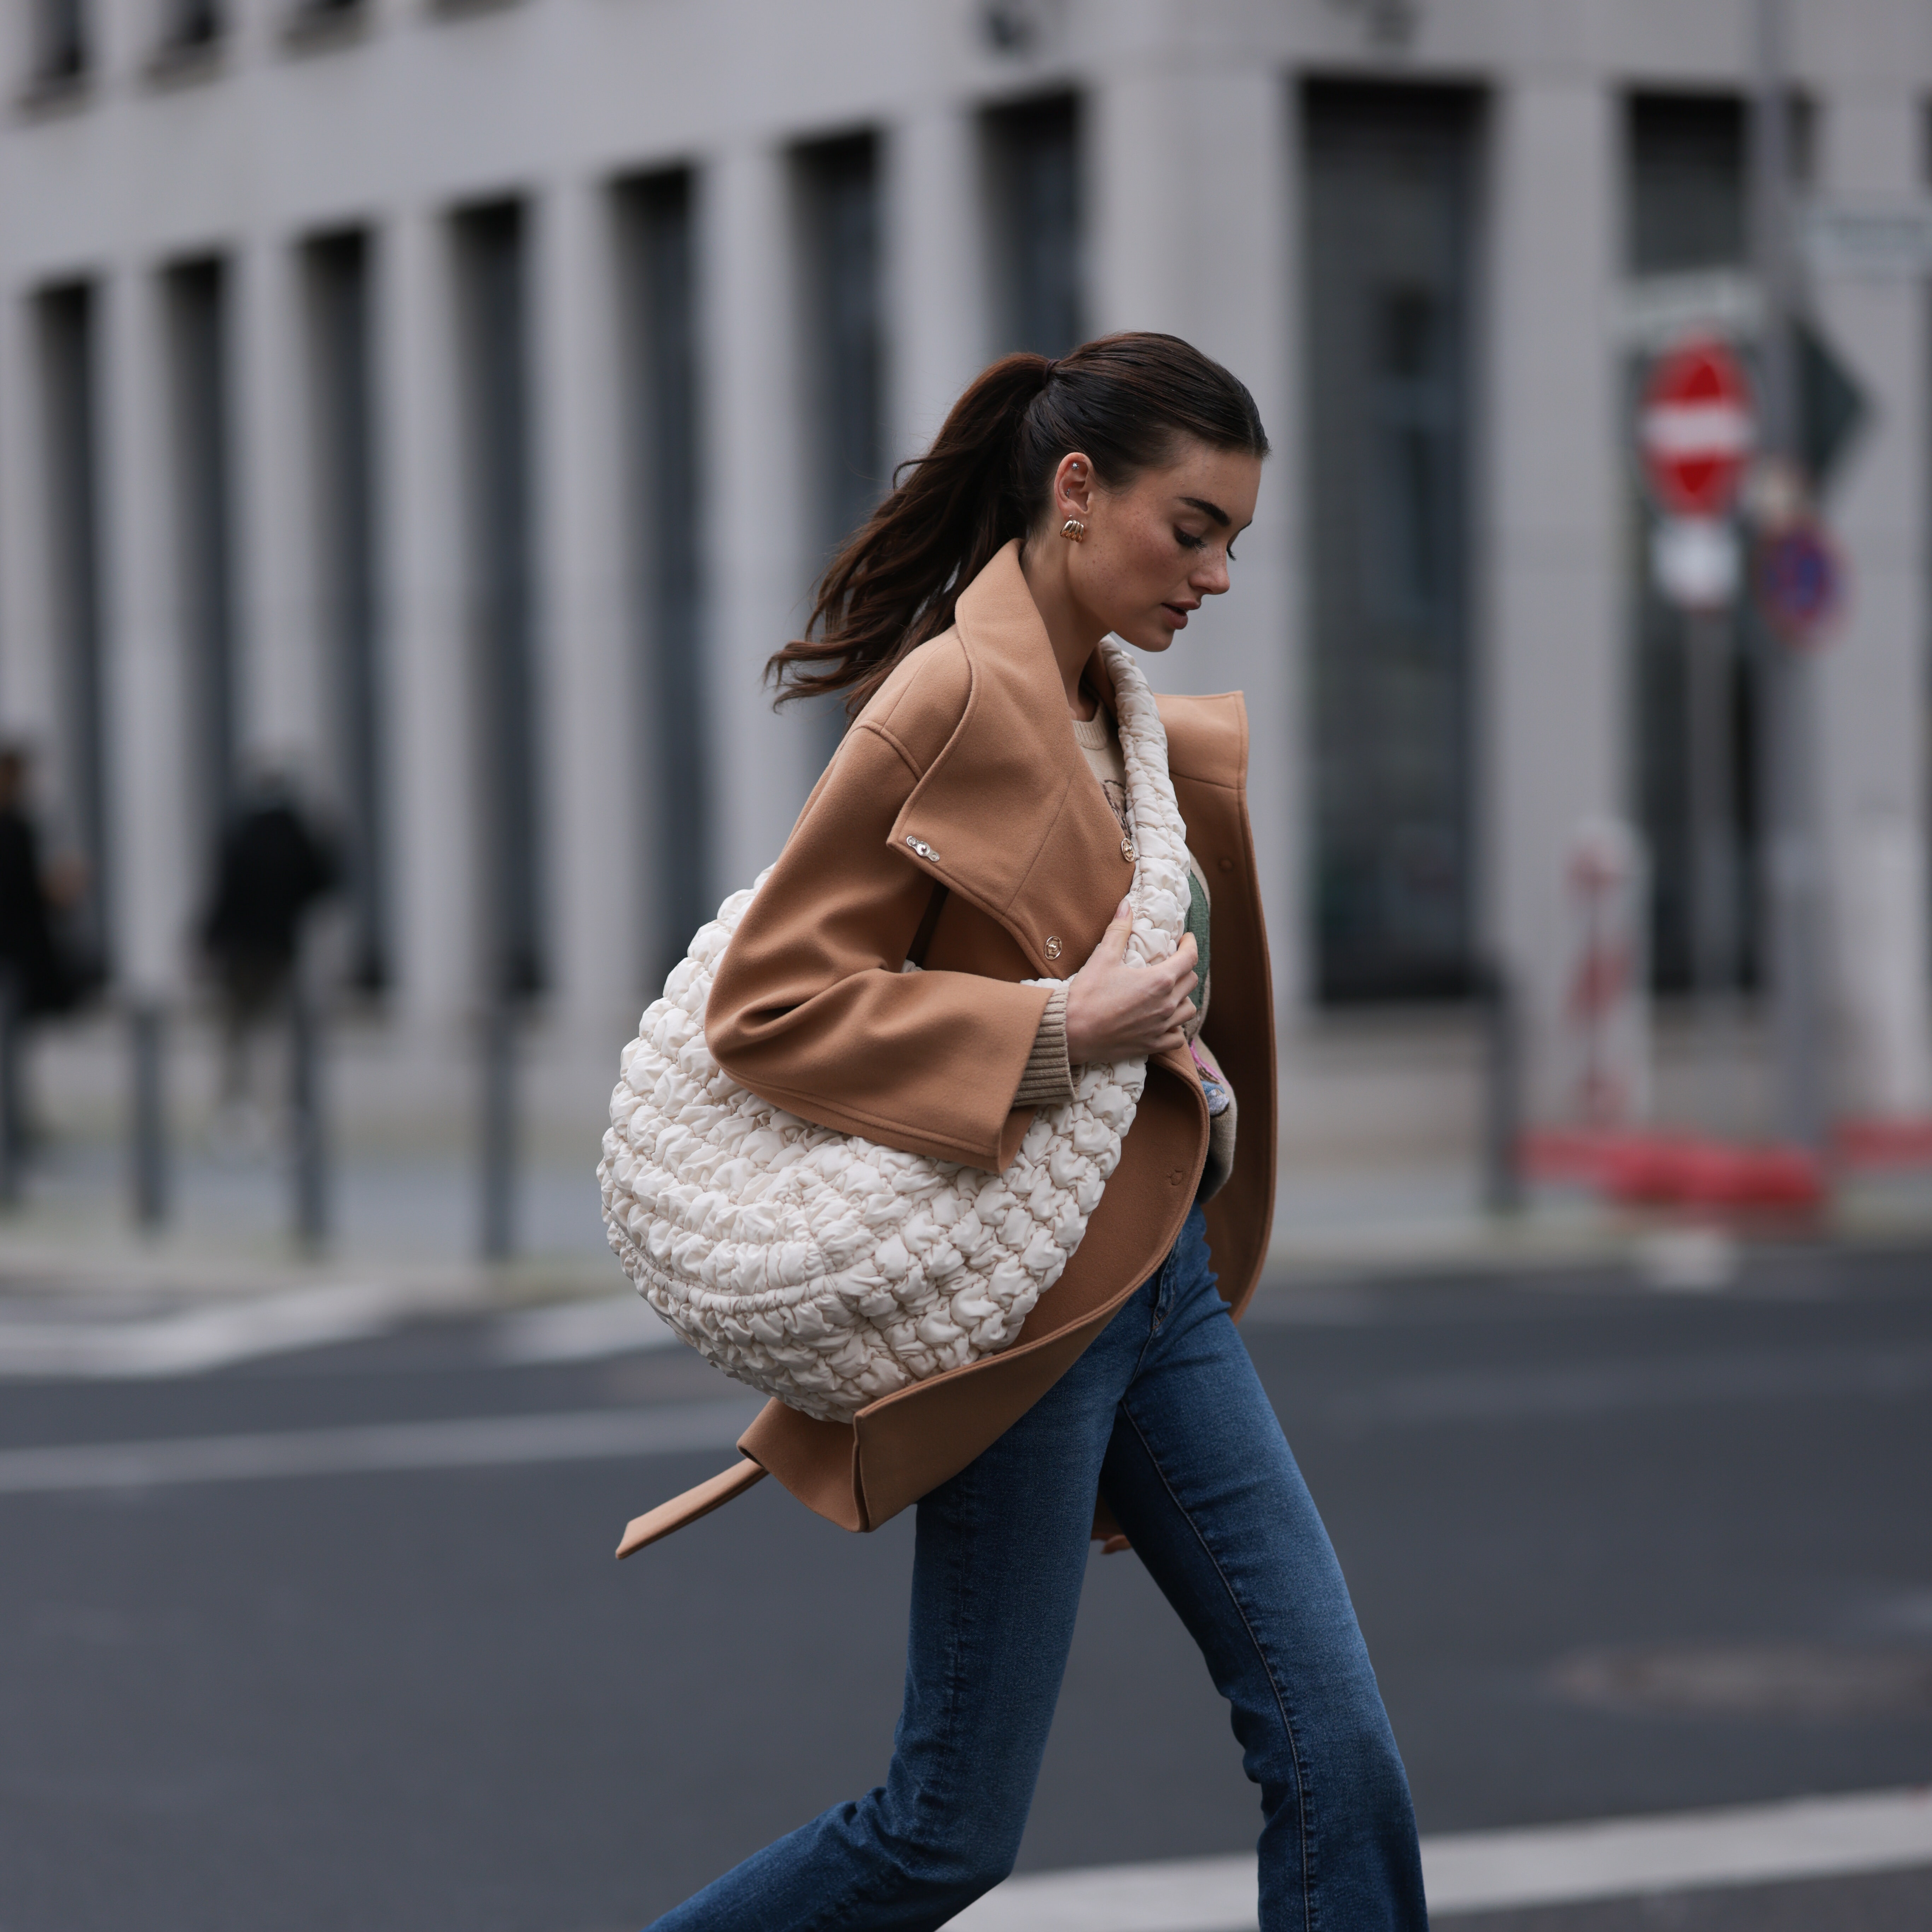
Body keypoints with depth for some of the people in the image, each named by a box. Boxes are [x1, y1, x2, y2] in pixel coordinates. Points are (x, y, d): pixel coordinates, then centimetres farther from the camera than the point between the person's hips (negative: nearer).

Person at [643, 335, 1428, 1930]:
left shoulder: (1116, 720, 12)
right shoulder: (956, 695, -15)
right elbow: (762, 1002, -18)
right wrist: (1054, 1033, -20)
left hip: (1163, 1285, 9)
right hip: (1030, 1307, -9)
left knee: (1333, 1744, 3)